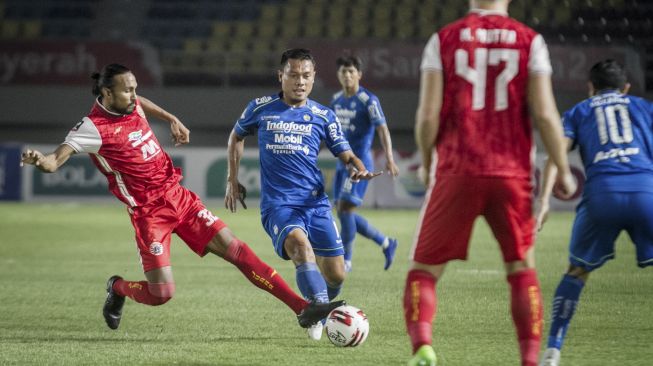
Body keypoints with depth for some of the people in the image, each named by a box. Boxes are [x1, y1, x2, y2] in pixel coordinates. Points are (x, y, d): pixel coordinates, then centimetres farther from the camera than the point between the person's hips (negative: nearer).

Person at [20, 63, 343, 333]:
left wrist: (171, 119, 30)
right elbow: (57, 159, -29)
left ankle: (301, 308, 2)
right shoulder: (94, 127, -18)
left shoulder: (132, 105, 4)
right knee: (161, 294, -10)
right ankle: (117, 289, 27)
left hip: (178, 197, 7)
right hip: (149, 214, -7)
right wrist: (40, 160, -50)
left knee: (236, 250, 1)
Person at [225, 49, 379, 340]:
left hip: (316, 203, 3)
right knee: (300, 245, -34)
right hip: (277, 204, -2)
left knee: (336, 275, -1)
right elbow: (237, 136, 24)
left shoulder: (323, 116, 8)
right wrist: (232, 179, 20)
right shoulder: (260, 108, 7)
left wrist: (359, 169, -15)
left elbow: (346, 155, 8)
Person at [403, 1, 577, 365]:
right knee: (522, 268, 17)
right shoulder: (530, 41, 2)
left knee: (424, 269, 6)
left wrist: (426, 161, 13)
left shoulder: (444, 39, 1)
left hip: (457, 173, -1)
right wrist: (563, 169, 6)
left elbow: (428, 115, -4)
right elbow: (544, 113, -4)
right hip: (512, 172, 1)